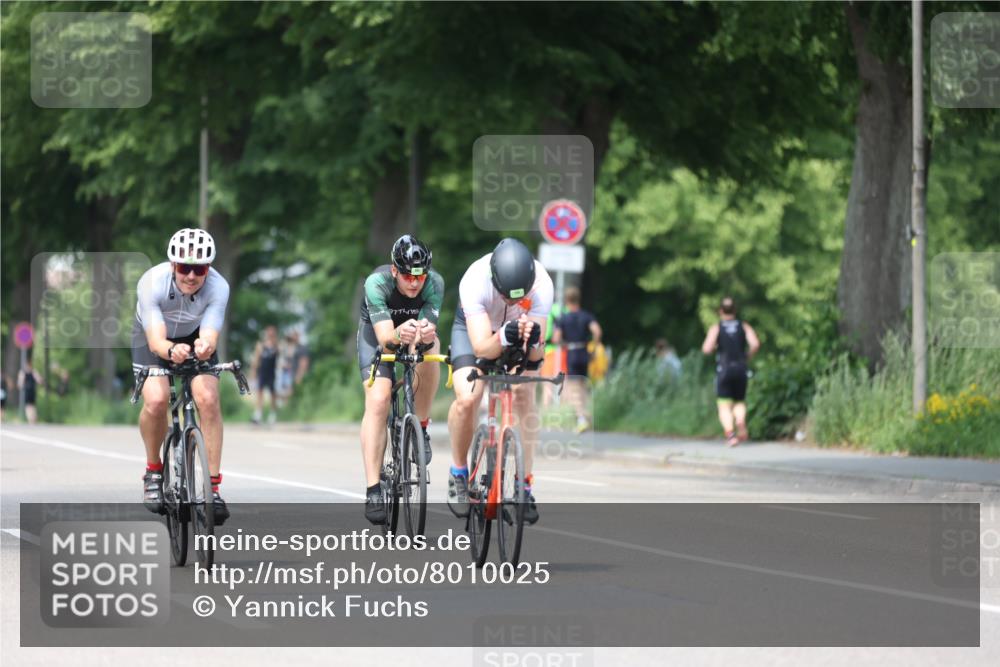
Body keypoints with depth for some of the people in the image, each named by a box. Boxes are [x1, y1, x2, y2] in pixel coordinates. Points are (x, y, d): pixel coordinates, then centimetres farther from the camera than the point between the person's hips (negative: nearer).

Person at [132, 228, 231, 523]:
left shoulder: (218, 287, -31)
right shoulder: (152, 283, -35)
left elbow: (211, 336, -39)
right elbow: (156, 341, -41)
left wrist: (205, 346, -63)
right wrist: (171, 350, -65)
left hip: (195, 337, 1)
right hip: (153, 336, -1)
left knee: (208, 399, -23)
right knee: (156, 400, -26)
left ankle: (213, 487, -17)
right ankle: (153, 470, 0)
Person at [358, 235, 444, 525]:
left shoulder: (434, 283, -29)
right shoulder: (377, 283, -34)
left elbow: (429, 328, -34)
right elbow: (384, 335, -41)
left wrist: (425, 335, -58)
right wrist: (399, 335, -64)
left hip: (418, 336, 1)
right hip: (378, 333, -1)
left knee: (429, 352, -35)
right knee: (377, 400, -21)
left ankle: (421, 427, -13)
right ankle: (373, 490, -20)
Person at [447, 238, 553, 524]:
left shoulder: (541, 285, -35)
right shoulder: (475, 282, -40)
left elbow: (535, 354, -34)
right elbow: (482, 347, -43)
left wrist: (532, 341, -56)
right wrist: (504, 337, -62)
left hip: (519, 327, 1)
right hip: (476, 328, -1)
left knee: (525, 398, -20)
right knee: (467, 398, -23)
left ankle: (524, 485, -6)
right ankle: (458, 472, 2)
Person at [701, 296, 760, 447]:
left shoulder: (716, 328, -1)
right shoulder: (744, 327, 5)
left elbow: (707, 349, -13)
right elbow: (755, 344, -10)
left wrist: (714, 347, 9)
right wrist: (748, 357, 7)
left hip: (723, 370, -2)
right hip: (740, 369, 2)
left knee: (724, 406, -1)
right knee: (739, 402, 18)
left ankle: (730, 433, -23)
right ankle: (741, 423, -12)